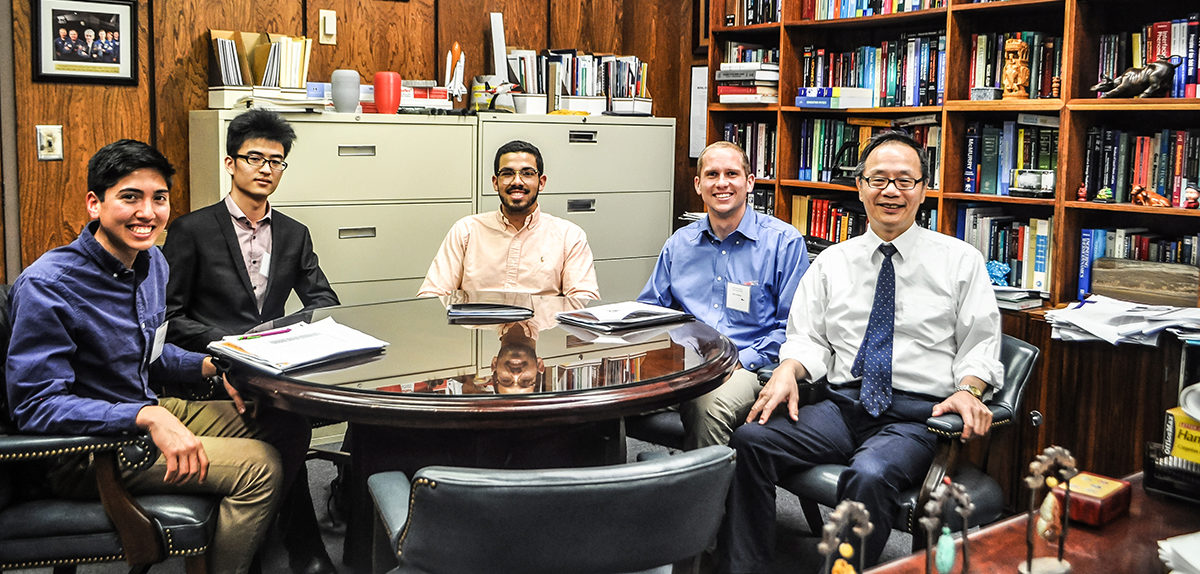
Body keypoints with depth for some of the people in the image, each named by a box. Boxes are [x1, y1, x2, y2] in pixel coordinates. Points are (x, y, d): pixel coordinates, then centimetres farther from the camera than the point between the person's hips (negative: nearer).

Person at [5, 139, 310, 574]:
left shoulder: (152, 262, 5)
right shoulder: (46, 285, -21)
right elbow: (37, 404, -24)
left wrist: (212, 366, -1)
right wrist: (148, 417, -33)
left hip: (152, 412, 9)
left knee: (287, 430, 7)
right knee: (260, 466, -20)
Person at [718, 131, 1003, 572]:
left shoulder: (961, 261, 9)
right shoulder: (832, 262, 16)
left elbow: (980, 347, 6)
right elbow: (808, 338, 12)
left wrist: (967, 390, -14)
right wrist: (787, 373, -10)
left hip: (916, 416, -3)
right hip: (842, 406, 3)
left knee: (869, 476, -36)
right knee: (750, 441, -22)